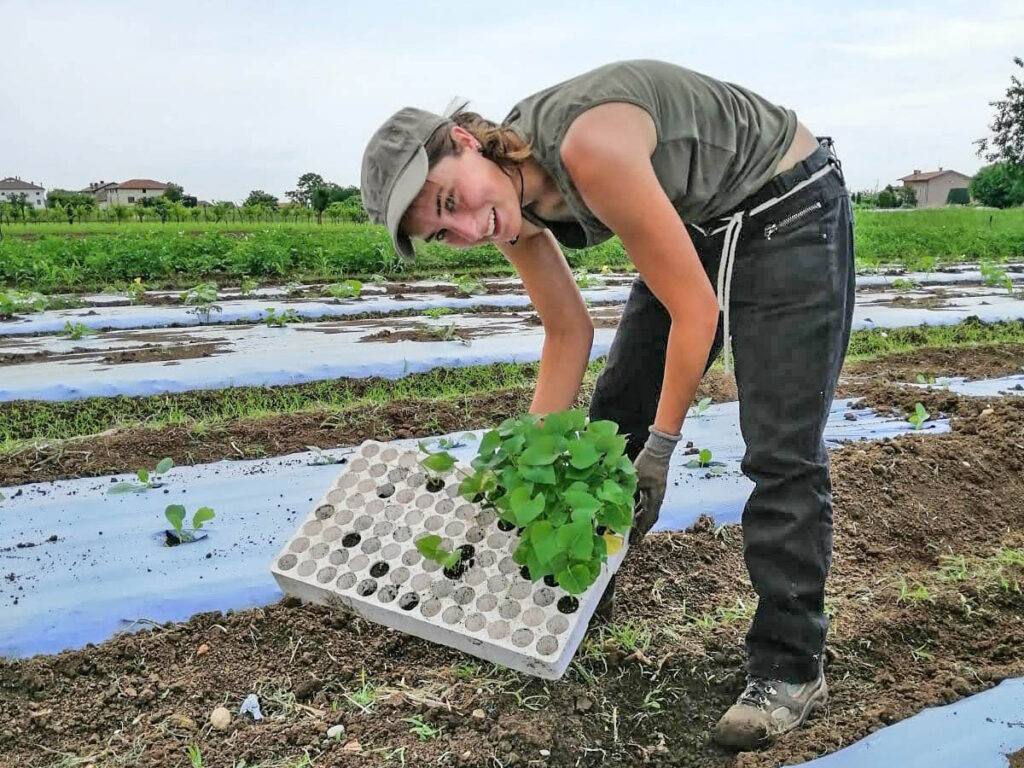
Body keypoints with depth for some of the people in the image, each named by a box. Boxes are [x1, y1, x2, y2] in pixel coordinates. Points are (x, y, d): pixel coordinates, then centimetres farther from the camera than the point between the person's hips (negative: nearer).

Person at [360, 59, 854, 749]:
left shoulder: (586, 147, -36)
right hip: (701, 225, 8)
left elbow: (695, 309, -27)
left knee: (781, 453, -11)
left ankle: (790, 671, 3)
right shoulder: (513, 210, -11)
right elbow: (569, 334, 0)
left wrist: (661, 446, -18)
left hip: (790, 210, -8)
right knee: (614, 422, 9)